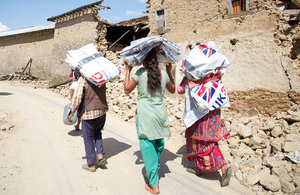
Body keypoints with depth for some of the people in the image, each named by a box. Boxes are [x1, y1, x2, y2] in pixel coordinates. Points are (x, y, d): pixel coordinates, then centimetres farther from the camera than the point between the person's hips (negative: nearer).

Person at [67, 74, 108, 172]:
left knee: (88, 138, 9)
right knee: (97, 132, 26)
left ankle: (91, 164, 18)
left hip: (89, 112, -5)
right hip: (102, 110, 5)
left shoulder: (83, 79, -12)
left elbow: (77, 97, -14)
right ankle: (100, 155, 14)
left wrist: (71, 112, -5)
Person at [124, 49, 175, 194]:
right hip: (160, 113, 4)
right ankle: (153, 172, 40)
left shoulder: (140, 73, -9)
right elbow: (172, 90, 18)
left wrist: (128, 70, 4)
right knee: (158, 145, 21)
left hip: (145, 114, -4)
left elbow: (127, 90, -1)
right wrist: (169, 71, 23)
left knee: (148, 147, 4)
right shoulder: (163, 74, 2)